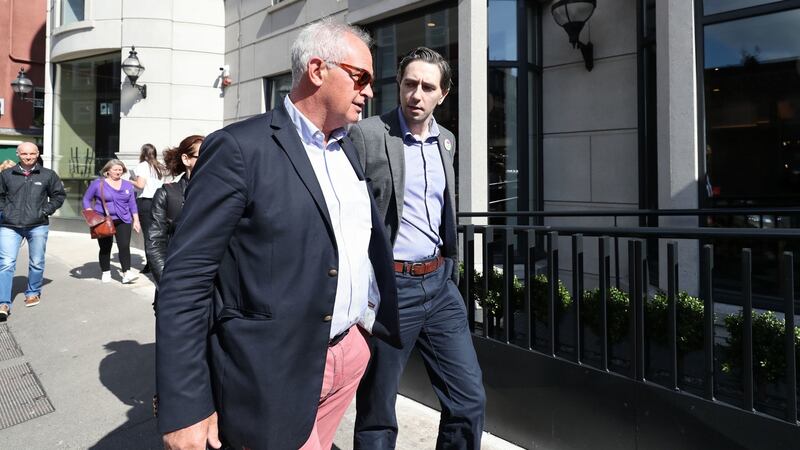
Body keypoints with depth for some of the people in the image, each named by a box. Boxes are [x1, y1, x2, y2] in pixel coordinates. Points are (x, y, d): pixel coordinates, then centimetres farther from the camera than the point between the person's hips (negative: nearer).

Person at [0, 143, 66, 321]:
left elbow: (59, 194, 11)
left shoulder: (48, 175, 4)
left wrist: (47, 210, 0)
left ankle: (33, 293, 32)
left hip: (38, 226, 0)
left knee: (36, 263, 11)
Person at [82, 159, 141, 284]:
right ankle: (105, 273, 19)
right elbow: (86, 200, 6)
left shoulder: (128, 185, 9)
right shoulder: (98, 183, 1)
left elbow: (132, 204, 12)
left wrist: (136, 220, 8)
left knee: (124, 246, -11)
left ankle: (127, 273, -13)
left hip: (123, 221, 1)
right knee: (105, 248, 6)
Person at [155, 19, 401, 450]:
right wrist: (183, 409, -17)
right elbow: (185, 279, -16)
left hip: (352, 349, 7)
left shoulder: (346, 148, 9)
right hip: (276, 373, -7)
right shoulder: (240, 148, -14)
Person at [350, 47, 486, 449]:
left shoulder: (446, 140, 11)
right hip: (388, 285, -5)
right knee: (377, 412, 10)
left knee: (470, 399, 11)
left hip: (439, 282, 6)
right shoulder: (366, 134, -9)